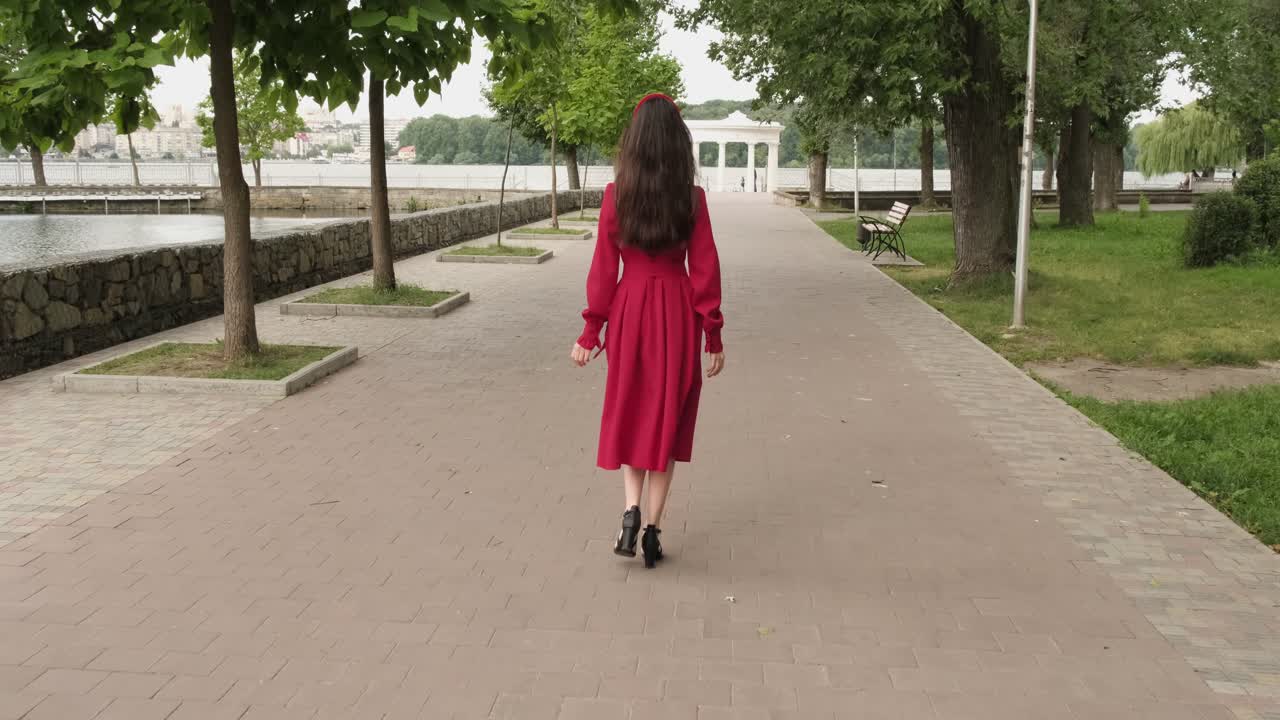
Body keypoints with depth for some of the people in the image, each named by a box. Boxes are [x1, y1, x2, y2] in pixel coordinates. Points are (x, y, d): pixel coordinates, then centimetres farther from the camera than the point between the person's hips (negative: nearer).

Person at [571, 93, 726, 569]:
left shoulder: (616, 194, -6)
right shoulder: (692, 197, -6)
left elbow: (603, 267, -5)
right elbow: (705, 270, -5)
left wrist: (591, 330, 2)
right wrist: (713, 336, 2)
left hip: (630, 310, 1)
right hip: (678, 313, 0)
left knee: (630, 412, 18)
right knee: (667, 416, 10)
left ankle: (631, 512, 1)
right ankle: (652, 532, 11)